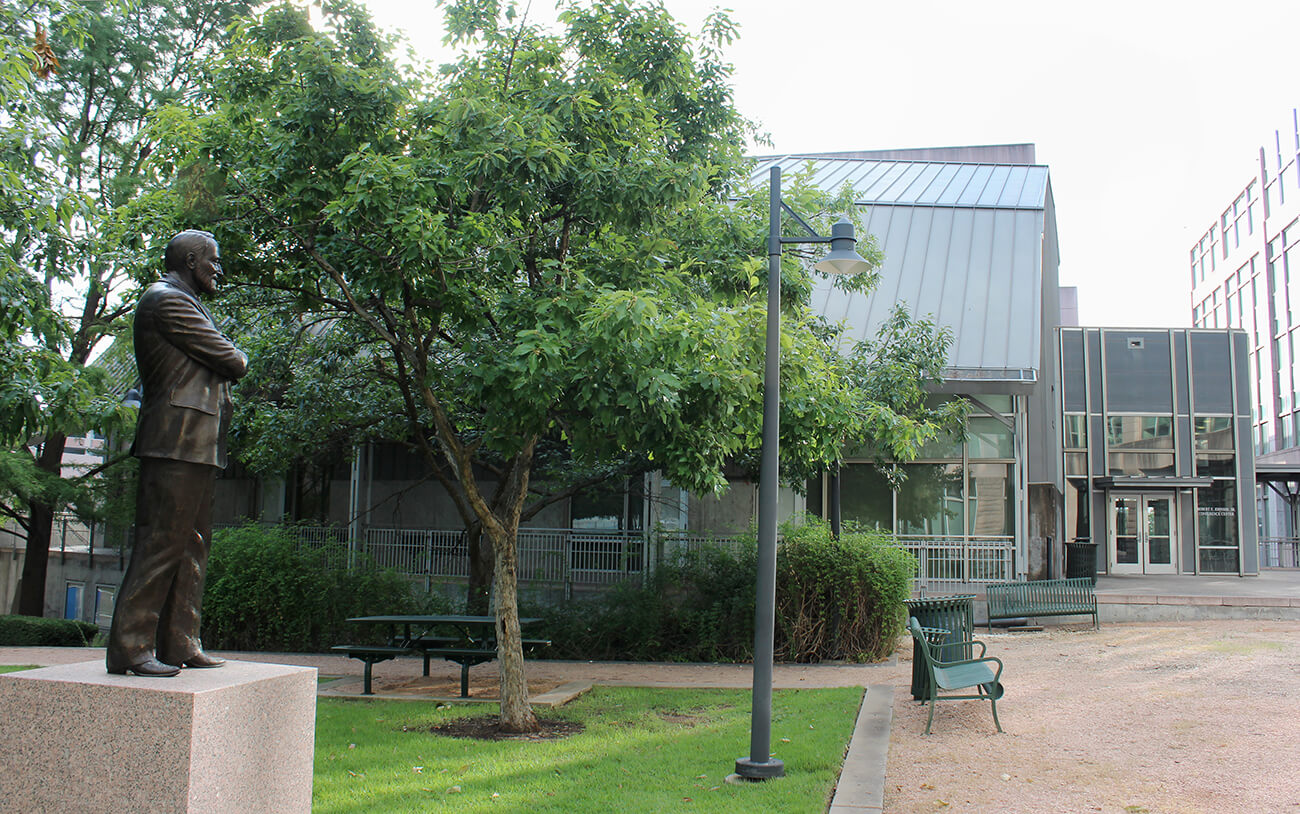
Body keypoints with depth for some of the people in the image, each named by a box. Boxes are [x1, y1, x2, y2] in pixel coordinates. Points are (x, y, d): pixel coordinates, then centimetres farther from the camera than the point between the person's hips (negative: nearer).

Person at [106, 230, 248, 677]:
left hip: (196, 447, 11)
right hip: (178, 442, -11)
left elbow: (211, 368, 21)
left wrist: (226, 358, 1)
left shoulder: (182, 303, 25)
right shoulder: (167, 300, -9)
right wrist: (236, 356, 9)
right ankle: (129, 648, -6)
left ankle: (180, 644, 15)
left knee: (192, 545, 11)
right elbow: (230, 362, -12)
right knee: (160, 544, -9)